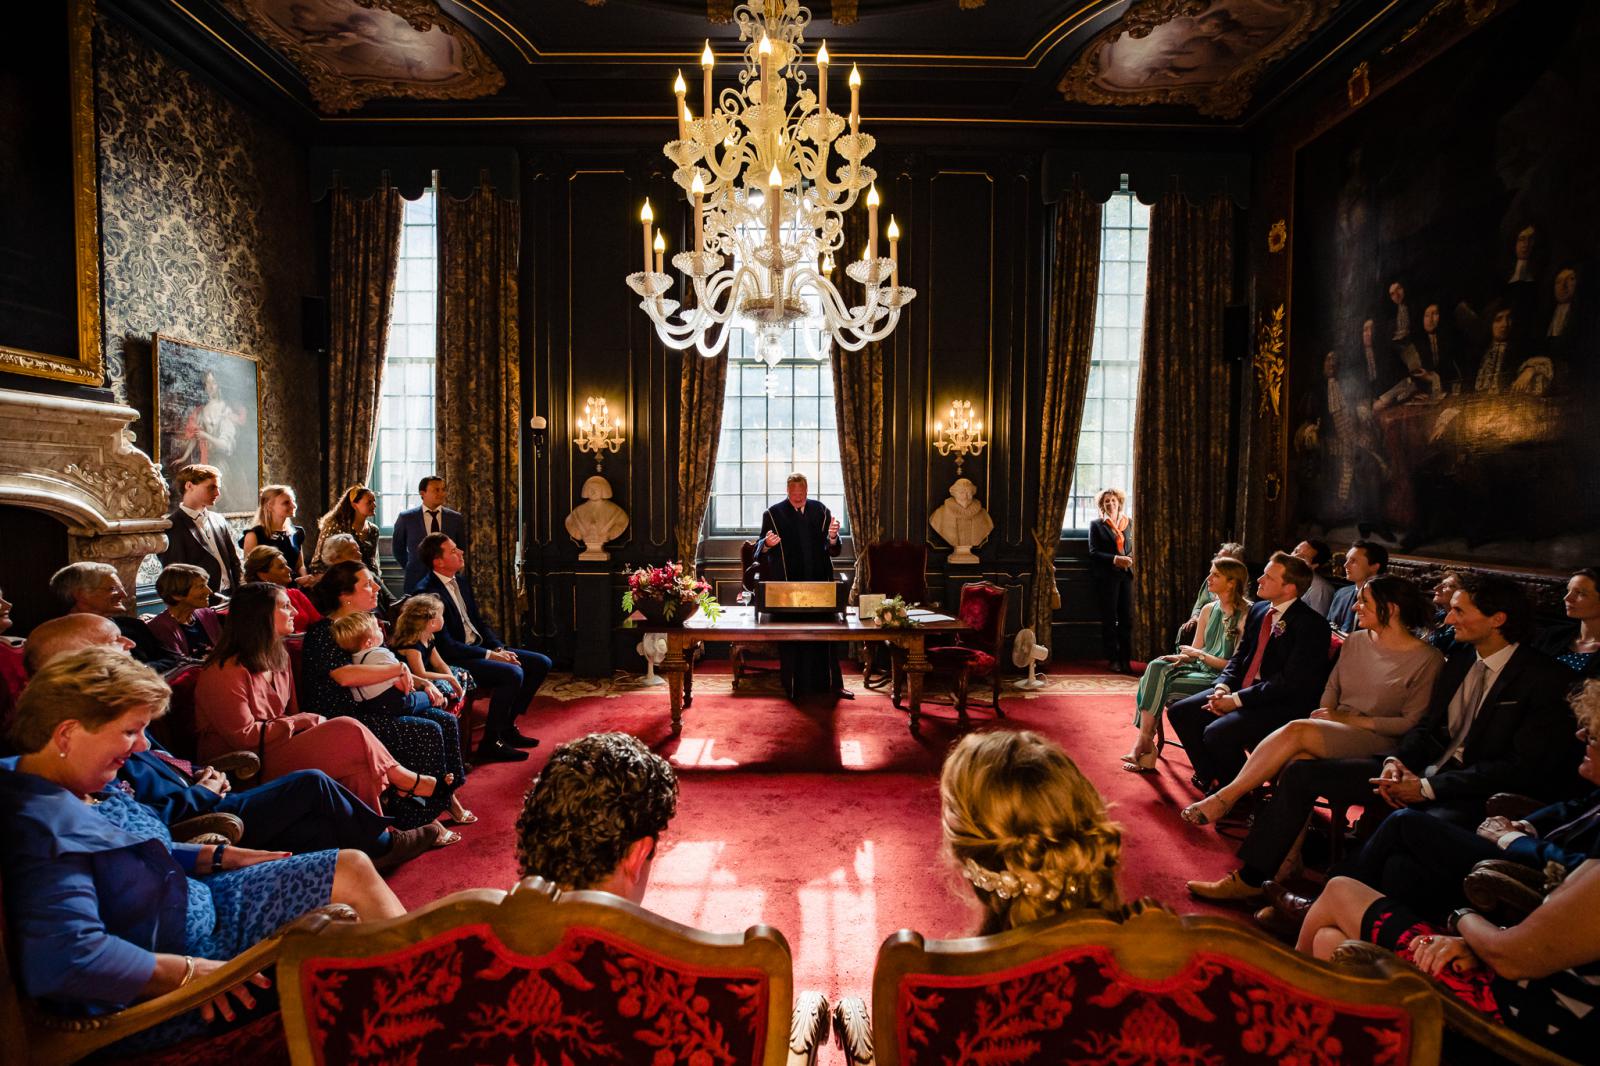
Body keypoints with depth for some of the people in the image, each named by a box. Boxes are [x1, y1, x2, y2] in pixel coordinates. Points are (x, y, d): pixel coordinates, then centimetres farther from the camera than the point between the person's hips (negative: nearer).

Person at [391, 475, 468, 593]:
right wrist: (411, 569, 9)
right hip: (417, 580, -1)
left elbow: (461, 548, 14)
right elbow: (397, 548, 12)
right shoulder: (406, 517, 0)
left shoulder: (456, 518, 3)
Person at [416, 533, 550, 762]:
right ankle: (490, 744, -16)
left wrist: (499, 648, -1)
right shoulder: (428, 593, -18)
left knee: (541, 663, 2)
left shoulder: (461, 580, 10)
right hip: (454, 660, -9)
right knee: (512, 673, -30)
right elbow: (446, 646, -21)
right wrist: (490, 655, -20)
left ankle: (507, 727, 10)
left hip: (480, 647, 10)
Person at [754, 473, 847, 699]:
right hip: (787, 584, -2)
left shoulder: (820, 511, 5)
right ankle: (794, 688, 13)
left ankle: (831, 684, 15)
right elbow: (759, 549, -3)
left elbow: (833, 551, 0)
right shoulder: (773, 514, 0)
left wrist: (832, 538, -22)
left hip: (819, 583, 2)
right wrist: (766, 544, -26)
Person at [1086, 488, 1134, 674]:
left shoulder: (1129, 522, 13)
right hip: (1106, 576, -3)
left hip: (1125, 574, 3)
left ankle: (1125, 659, 2)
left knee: (1127, 618, -2)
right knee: (1109, 619, 1)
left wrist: (1130, 559, -4)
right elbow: (1093, 552, -2)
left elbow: (1133, 546, 18)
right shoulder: (1096, 525, 3)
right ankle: (1113, 660, 7)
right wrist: (1115, 559, -15)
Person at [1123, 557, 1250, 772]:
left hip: (1221, 680, -7)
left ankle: (1144, 743, -10)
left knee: (1160, 685, -24)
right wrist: (1182, 657, -7)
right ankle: (1144, 743, -25)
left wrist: (1201, 655, -12)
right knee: (1157, 667, -21)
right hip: (1200, 670, 7)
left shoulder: (1246, 615, -10)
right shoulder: (1208, 610, 12)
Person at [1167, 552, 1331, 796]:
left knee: (1217, 732, -27)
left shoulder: (1311, 624, -15)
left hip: (1282, 705, -8)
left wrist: (1237, 700, -19)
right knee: (1179, 712, -3)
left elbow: (1291, 682, -20)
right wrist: (1223, 687, -5)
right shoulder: (1258, 610, 10)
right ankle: (1213, 781, 8)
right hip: (1242, 690, 9)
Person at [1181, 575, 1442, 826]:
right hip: (1336, 730, 5)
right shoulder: (1355, 641, 12)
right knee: (1299, 758, -33)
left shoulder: (1427, 660, -5)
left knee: (1296, 730, -31)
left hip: (1378, 740, -5)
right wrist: (1325, 718, -5)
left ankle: (1224, 798, -24)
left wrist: (1348, 718, -12)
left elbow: (1412, 722, -7)